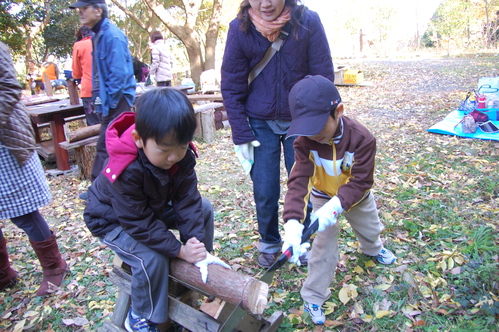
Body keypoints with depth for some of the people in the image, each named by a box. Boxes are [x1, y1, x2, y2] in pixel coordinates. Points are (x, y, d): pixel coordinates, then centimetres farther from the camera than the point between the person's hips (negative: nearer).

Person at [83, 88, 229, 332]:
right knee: (152, 258, -28)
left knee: (204, 209, -3)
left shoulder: (182, 155, -21)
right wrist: (179, 250, -32)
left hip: (155, 208, 6)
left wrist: (196, 241, -30)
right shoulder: (126, 171, -38)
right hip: (114, 220, -6)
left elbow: (187, 200, -20)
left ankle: (202, 266, 13)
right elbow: (139, 223, -32)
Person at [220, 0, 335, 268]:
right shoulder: (239, 28, -10)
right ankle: (269, 242, 29)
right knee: (264, 192, 3)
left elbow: (324, 78, -7)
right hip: (261, 123, 1)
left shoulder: (307, 21, -12)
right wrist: (241, 135, -7)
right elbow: (231, 87, -5)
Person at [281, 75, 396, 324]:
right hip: (322, 197, -1)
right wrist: (293, 223, -51)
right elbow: (298, 181, -38)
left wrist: (335, 206, -46)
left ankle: (373, 248, 64)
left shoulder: (362, 138, -34)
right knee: (324, 246, -1)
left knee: (370, 228, 27)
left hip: (356, 196, 1)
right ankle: (313, 296, 16)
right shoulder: (305, 141, -31)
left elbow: (361, 181, -32)